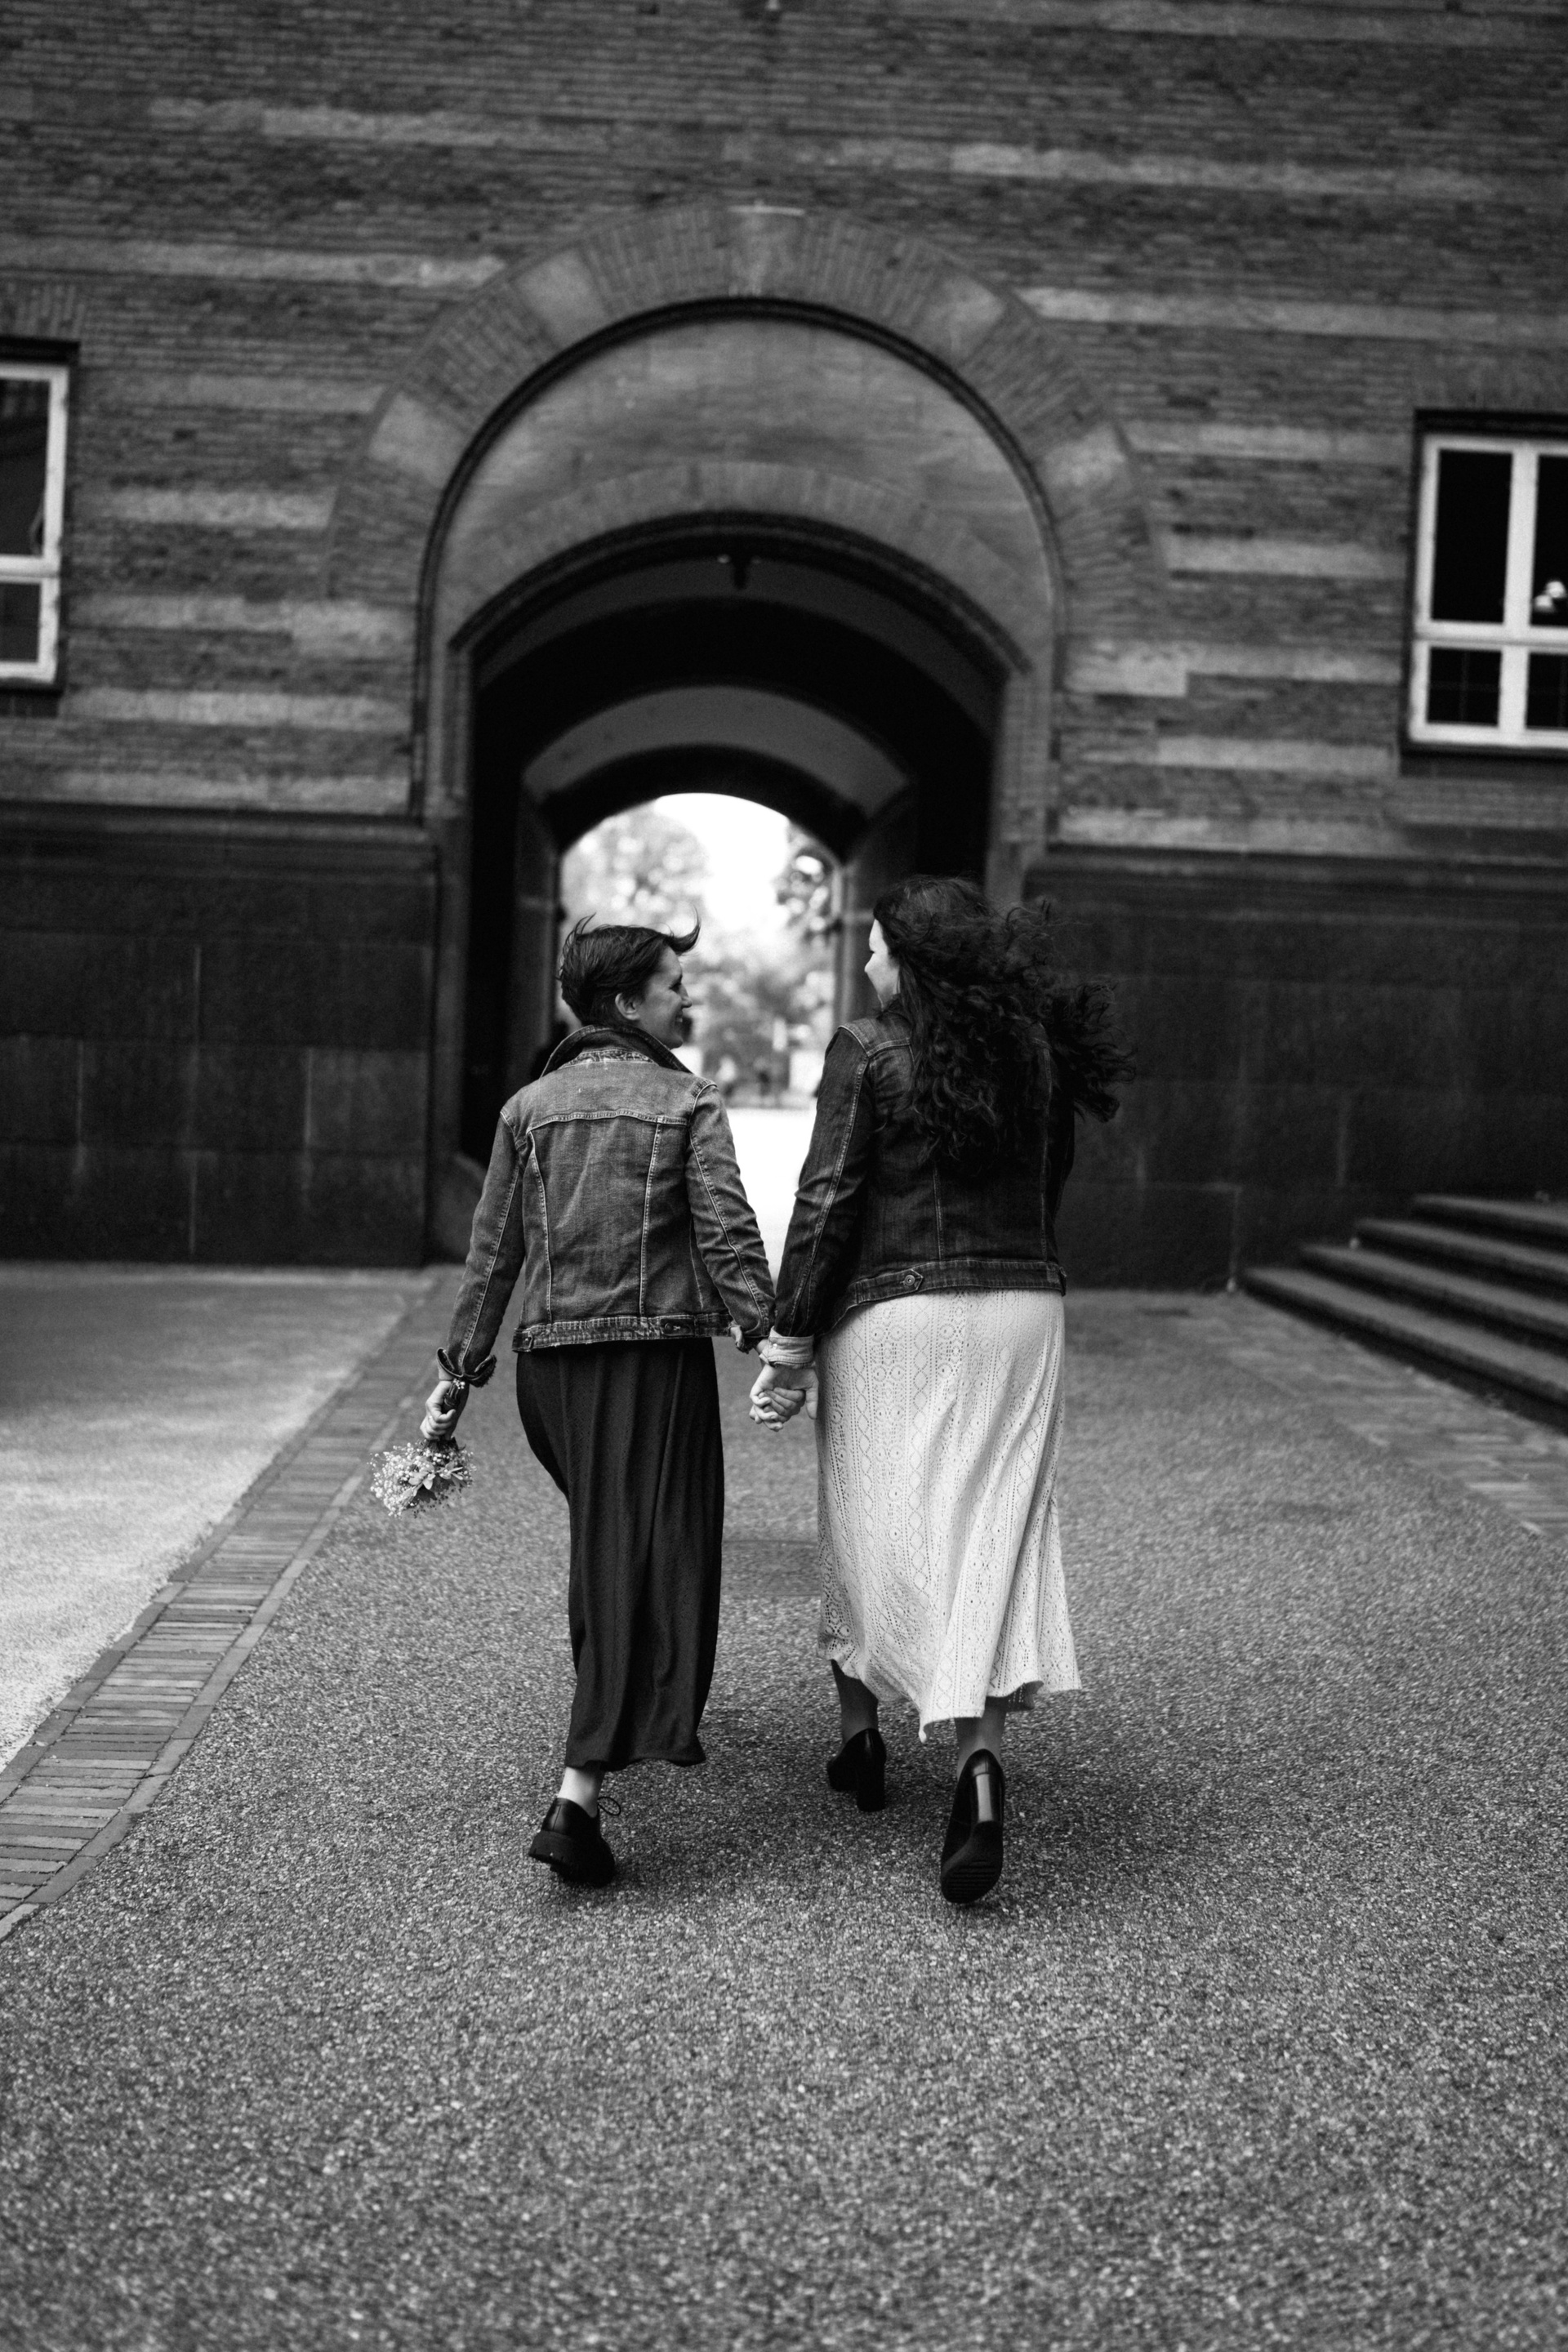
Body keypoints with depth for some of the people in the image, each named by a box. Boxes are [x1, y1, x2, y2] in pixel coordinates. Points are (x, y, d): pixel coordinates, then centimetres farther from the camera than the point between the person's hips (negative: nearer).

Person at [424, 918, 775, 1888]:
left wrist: (459, 1374, 14)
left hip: (553, 1355, 5)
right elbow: (728, 1236, -13)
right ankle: (577, 1798, -18)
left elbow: (492, 1252, 10)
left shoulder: (531, 1107, 11)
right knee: (647, 1565, -7)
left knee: (604, 1543, 25)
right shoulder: (689, 1103, -1)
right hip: (658, 1350, -5)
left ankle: (647, 1720, 42)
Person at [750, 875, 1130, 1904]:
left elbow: (827, 1203, -10)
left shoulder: (867, 1051, -7)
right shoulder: (1037, 1048, 7)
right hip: (1023, 1309, 3)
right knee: (993, 1533, 1)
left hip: (893, 1311, -3)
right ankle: (981, 1755, -15)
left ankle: (861, 1734, 26)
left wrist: (788, 1342, -5)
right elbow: (1048, 1189, 11)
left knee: (872, 1524, 13)